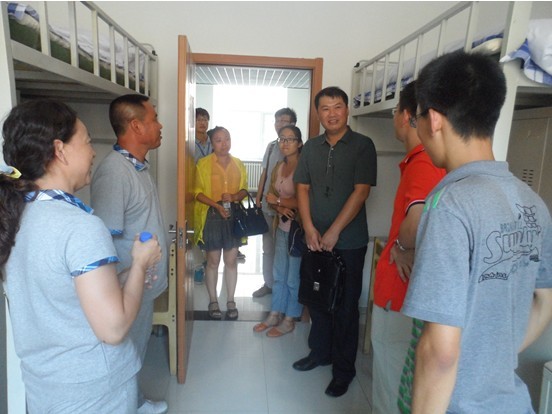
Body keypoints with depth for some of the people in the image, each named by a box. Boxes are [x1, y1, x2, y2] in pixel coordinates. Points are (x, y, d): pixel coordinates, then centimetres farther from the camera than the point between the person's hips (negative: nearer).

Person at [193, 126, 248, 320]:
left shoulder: (238, 164, 8)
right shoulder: (203, 164, -2)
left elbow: (244, 189, 11)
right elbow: (198, 192, -5)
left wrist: (234, 197, -11)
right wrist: (217, 205, -18)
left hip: (233, 215, 3)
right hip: (211, 215, -3)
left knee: (231, 260, 7)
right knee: (213, 260, 6)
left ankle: (231, 301, 20)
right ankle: (213, 301, 21)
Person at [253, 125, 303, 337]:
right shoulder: (278, 167, 9)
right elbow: (271, 197, 11)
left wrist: (278, 200, -12)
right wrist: (280, 208, -10)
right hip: (282, 226, 7)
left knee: (294, 277, 7)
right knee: (279, 274, 17)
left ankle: (289, 320, 24)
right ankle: (275, 314, 32)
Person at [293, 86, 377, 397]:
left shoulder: (362, 145, -6)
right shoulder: (311, 148, 8)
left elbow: (361, 192, -13)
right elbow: (303, 188, 6)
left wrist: (333, 232, -16)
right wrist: (309, 228, -7)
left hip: (349, 242, -4)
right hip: (315, 240, 5)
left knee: (346, 306, 6)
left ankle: (344, 369, 23)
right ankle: (319, 352, 36)